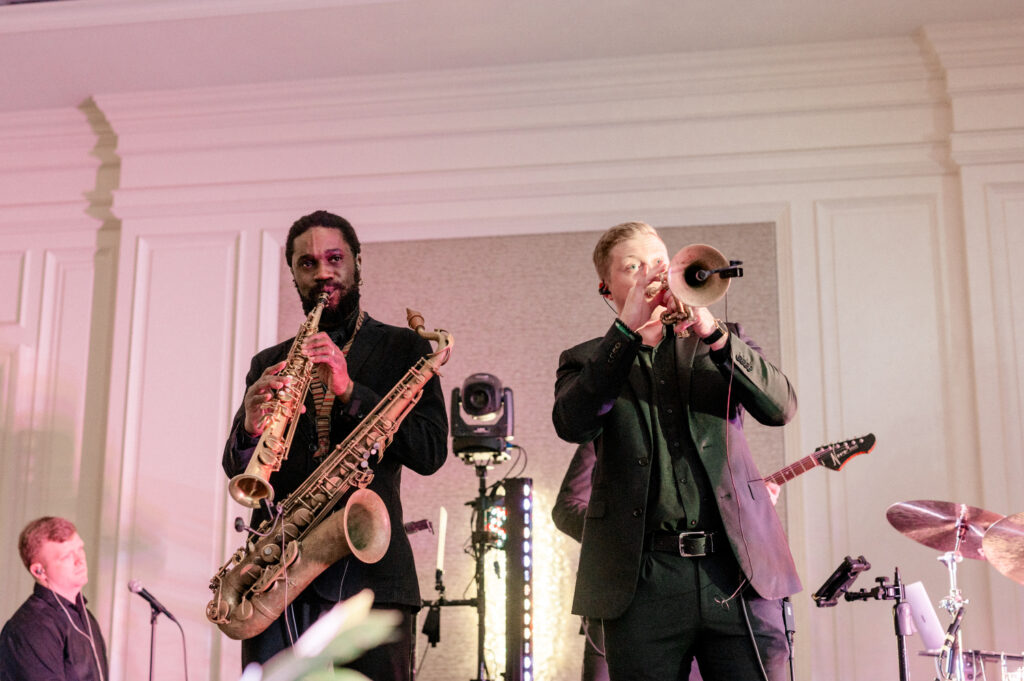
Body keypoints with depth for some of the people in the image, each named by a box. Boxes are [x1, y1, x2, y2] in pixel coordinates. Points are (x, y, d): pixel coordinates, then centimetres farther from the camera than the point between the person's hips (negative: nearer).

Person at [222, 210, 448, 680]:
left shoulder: (402, 349, 11)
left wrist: (350, 392, -14)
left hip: (369, 573, -2)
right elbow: (237, 471, 10)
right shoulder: (268, 364, 19)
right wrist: (250, 429, -14)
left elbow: (431, 451, -2)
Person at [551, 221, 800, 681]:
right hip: (644, 580, -1)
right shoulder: (588, 361, 13)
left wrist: (713, 334, -14)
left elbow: (781, 407, -1)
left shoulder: (721, 341, 16)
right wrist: (627, 331, -15)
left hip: (739, 573, 1)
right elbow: (572, 424, -9)